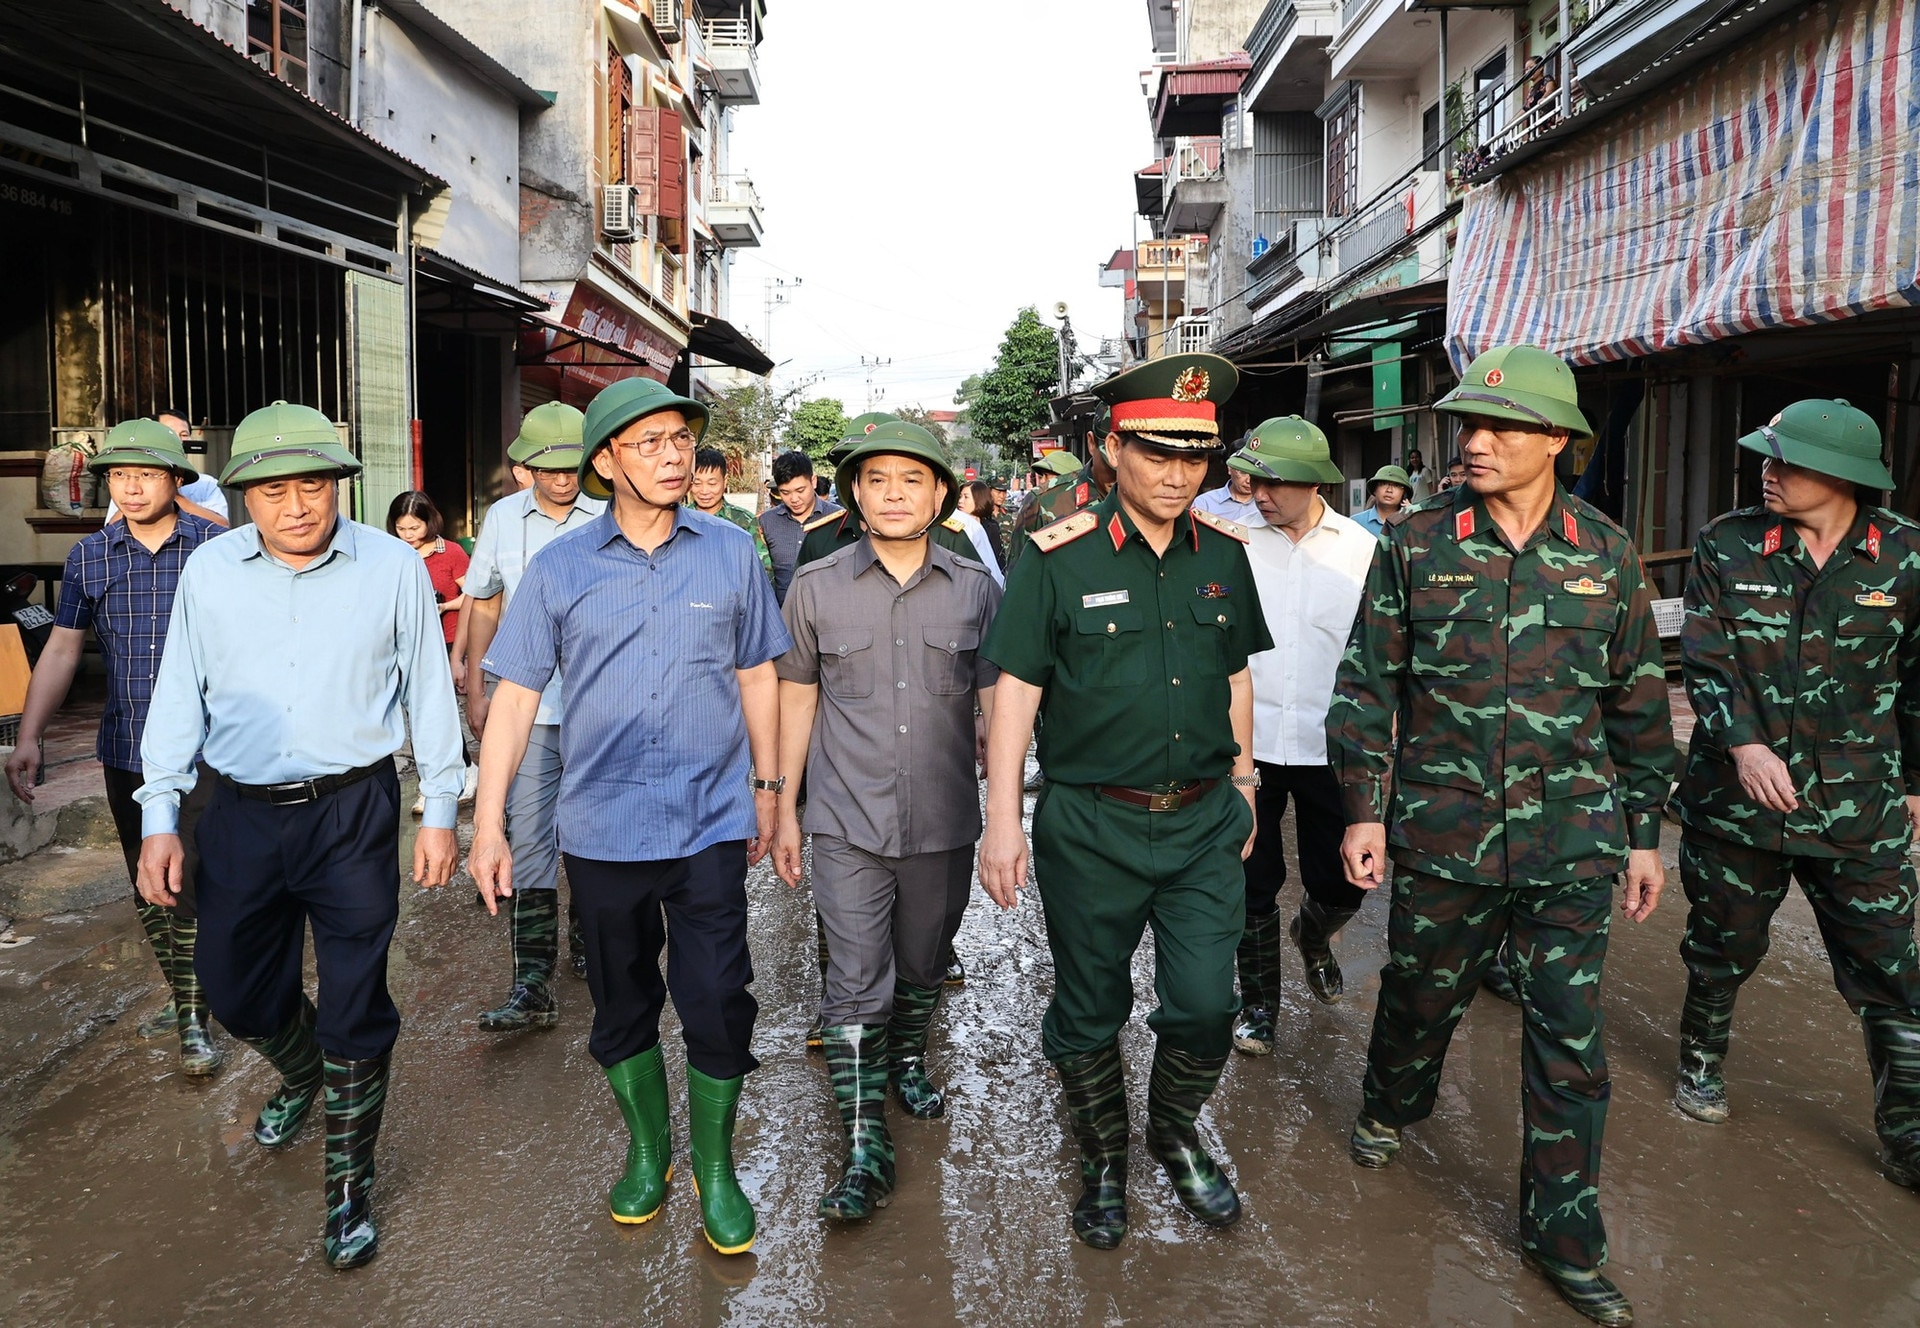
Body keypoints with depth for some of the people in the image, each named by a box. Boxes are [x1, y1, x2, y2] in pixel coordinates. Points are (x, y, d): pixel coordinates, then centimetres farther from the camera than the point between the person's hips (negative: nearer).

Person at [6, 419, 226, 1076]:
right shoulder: (89, 556, 5)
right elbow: (61, 651, 7)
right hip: (125, 751, 4)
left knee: (190, 885, -6)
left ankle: (195, 1021, 7)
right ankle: (182, 997, 30)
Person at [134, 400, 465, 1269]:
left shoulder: (393, 566, -6)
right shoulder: (209, 570, 1)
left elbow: (428, 693, 0)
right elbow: (179, 696, 8)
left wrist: (440, 812, 1)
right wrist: (158, 817, 5)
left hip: (354, 813, -3)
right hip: (242, 814, 4)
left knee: (354, 1009, 2)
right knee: (236, 992, 18)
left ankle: (350, 1187, 22)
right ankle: (301, 1075, 53)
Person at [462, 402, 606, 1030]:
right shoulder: (503, 518, 4)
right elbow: (483, 604, 13)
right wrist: (475, 688, 8)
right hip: (528, 707, 0)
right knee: (528, 840, -4)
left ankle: (587, 944, 33)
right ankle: (532, 984, -1)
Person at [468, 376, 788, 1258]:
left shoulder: (731, 554, 0)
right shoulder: (560, 569, -2)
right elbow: (515, 695, -1)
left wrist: (767, 787, 10)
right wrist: (488, 823, -4)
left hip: (710, 823, 0)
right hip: (601, 828, 1)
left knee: (717, 1003, 0)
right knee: (622, 1004, 15)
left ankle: (714, 1166, 25)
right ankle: (648, 1149, 38)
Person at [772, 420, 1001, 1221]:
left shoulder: (976, 591, -1)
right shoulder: (816, 588, -3)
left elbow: (996, 706, 4)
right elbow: (797, 700, 5)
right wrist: (785, 808, 6)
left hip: (945, 826, 2)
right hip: (848, 826, -1)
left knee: (922, 968, 20)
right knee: (856, 986, -2)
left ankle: (907, 1059, 47)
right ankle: (865, 1146, 10)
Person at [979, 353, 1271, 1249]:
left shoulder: (1224, 553, 4)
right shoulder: (1057, 557, -9)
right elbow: (1015, 689, -8)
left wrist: (1242, 788, 17)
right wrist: (1002, 822, -11)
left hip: (1204, 819, 3)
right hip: (1090, 827, -3)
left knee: (1205, 1007, 6)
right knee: (1089, 1011, 11)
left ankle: (1175, 1136, 35)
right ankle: (1103, 1159, 35)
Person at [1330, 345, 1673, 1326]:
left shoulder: (1607, 555, 2)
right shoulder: (1416, 545, -3)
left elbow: (1638, 704, 9)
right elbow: (1368, 685, -1)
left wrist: (1643, 833, 9)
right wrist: (1363, 811, -6)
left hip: (1572, 845, 1)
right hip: (1441, 837, -1)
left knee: (1570, 1041, 6)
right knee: (1421, 995, 16)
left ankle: (1563, 1236, 23)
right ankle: (1391, 1106, 48)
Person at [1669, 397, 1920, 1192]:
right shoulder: (1728, 546, -6)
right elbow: (1705, 659, -9)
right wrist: (1744, 745, -25)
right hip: (1738, 797, 0)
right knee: (1723, 948, 17)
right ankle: (1702, 1061, 42)